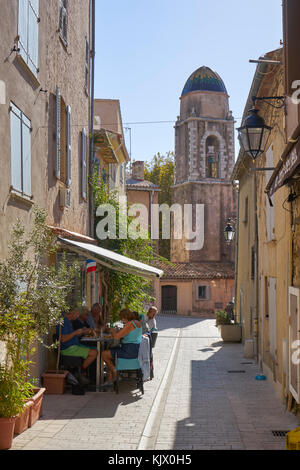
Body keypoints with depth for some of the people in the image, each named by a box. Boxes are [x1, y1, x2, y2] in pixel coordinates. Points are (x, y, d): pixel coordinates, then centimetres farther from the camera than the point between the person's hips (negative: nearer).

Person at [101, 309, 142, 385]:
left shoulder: (130, 324, -19)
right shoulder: (137, 322, 12)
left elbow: (116, 337, -20)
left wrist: (112, 331, 1)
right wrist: (116, 332, 12)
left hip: (129, 352, -11)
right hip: (136, 350, 11)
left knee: (104, 354, -2)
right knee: (109, 352, 22)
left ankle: (114, 372, 17)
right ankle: (110, 379, 18)